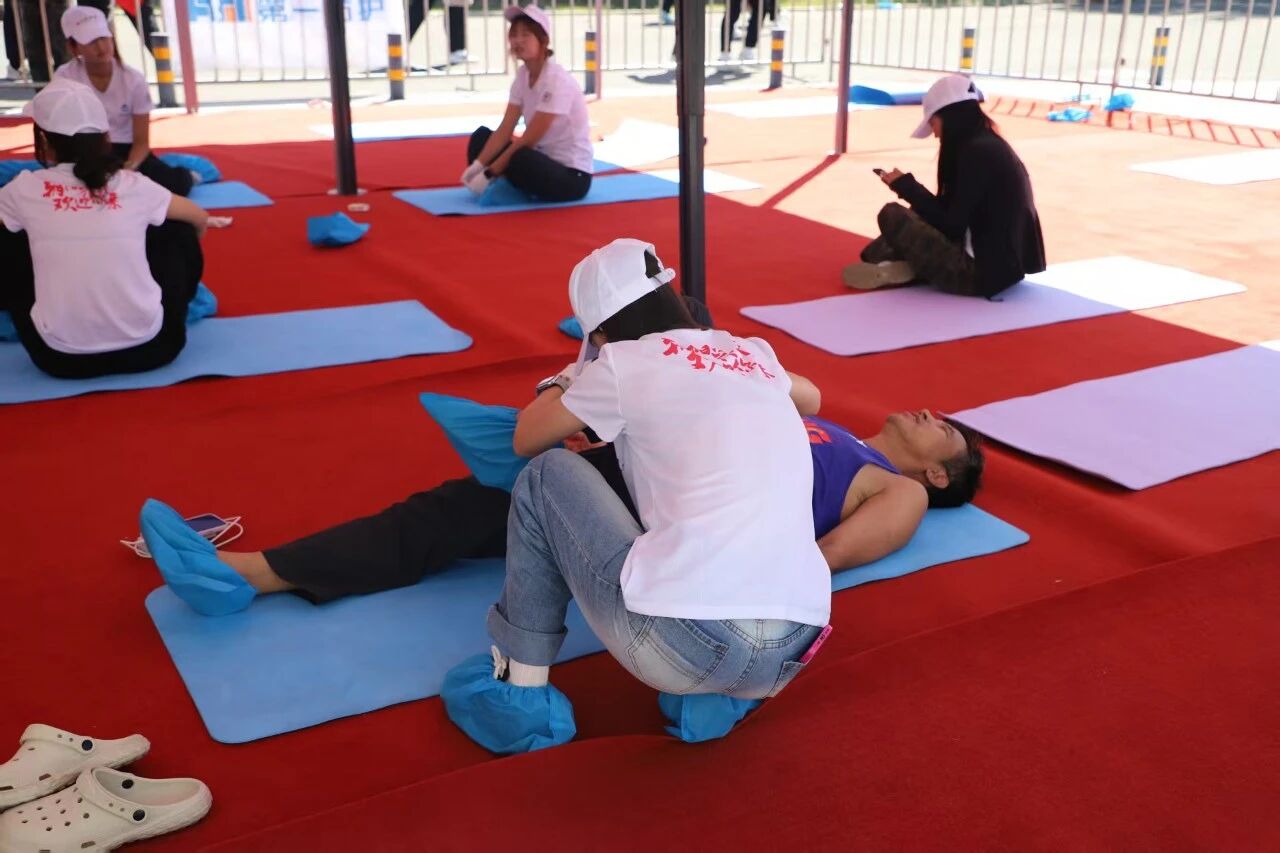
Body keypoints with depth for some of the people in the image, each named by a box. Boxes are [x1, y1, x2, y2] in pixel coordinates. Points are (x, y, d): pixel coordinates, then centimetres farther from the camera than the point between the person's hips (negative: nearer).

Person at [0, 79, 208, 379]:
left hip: (61, 357, -1)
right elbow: (200, 220, 19)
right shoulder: (134, 185, 1)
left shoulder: (25, 189, -2)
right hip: (150, 347, 1)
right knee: (178, 232, 21)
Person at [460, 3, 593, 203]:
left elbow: (528, 140, -22)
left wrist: (489, 174, -20)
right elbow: (504, 129, -2)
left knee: (519, 160, -36)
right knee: (481, 135, 2)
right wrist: (477, 166, -15)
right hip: (543, 160, 8)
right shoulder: (523, 74, 3)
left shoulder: (557, 80, -22)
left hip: (572, 175, -8)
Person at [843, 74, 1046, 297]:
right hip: (1001, 265, 10)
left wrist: (906, 186, -5)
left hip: (982, 272, -10)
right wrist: (909, 187, 10)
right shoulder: (989, 145, 12)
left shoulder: (976, 151, -16)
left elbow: (952, 226, -16)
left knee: (892, 215, -11)